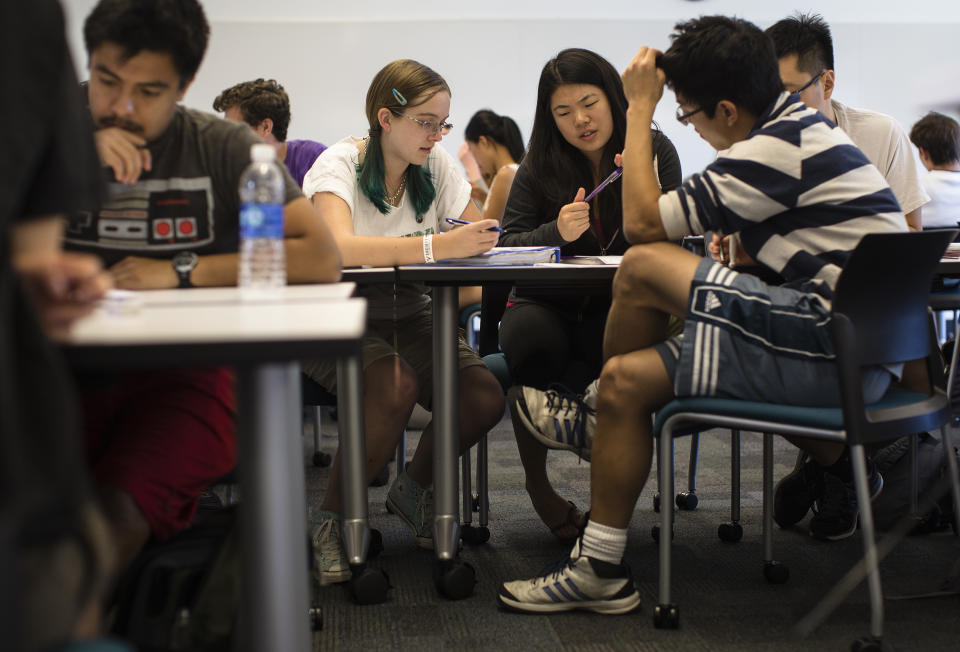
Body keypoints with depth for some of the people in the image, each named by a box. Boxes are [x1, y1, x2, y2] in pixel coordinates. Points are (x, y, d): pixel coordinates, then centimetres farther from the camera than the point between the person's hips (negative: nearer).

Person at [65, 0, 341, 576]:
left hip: (187, 376, -2)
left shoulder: (223, 149, 4)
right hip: (74, 374, 2)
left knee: (114, 513, -29)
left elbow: (323, 259, -8)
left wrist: (180, 271, -10)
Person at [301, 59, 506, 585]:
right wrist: (438, 245, -41)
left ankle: (413, 491, 12)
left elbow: (476, 235, 2)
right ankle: (331, 520, -11)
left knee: (485, 400, -19)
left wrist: (476, 238, -23)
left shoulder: (437, 164, 3)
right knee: (396, 388, -35)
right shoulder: (340, 163, -14)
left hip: (406, 314, 5)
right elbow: (339, 248, -33)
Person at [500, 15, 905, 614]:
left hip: (838, 348, -11)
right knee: (627, 377, 9)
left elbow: (643, 222, -12)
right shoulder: (801, 127, 16)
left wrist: (640, 108, -4)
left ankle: (596, 416, 9)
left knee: (642, 268, -17)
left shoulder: (777, 150, -16)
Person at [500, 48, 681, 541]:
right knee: (528, 336, -34)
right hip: (548, 303, 1)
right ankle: (537, 485, -17)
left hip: (620, 305, -1)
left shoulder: (654, 150, 2)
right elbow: (505, 244, -2)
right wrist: (556, 232, -21)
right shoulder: (538, 167, 3)